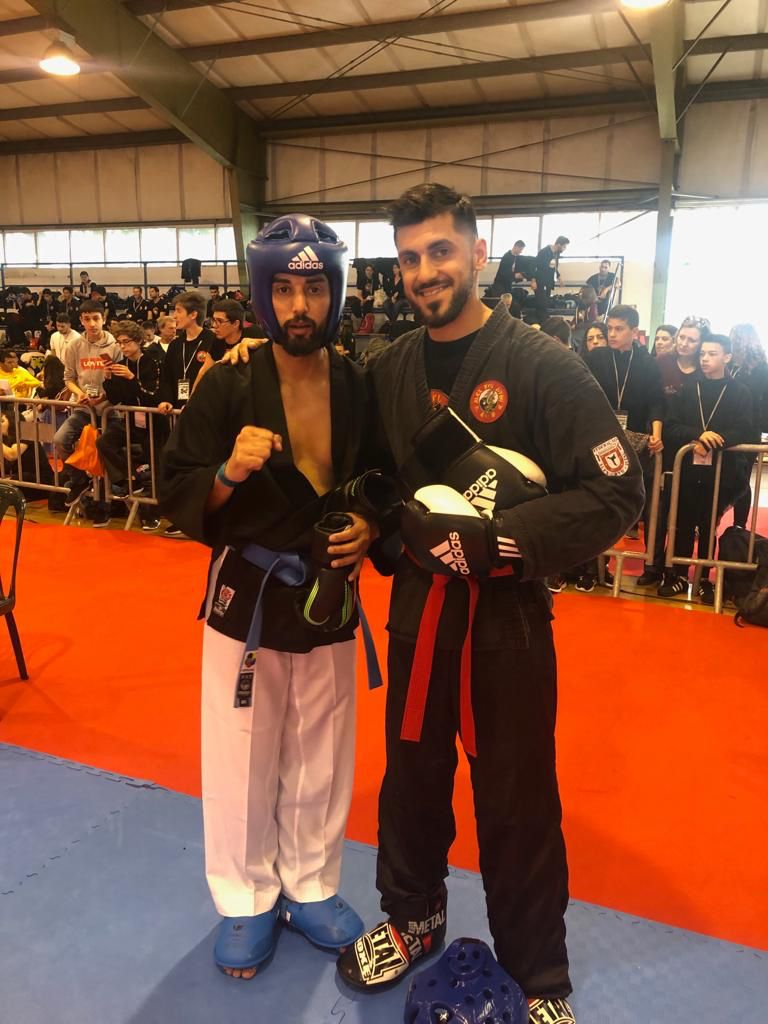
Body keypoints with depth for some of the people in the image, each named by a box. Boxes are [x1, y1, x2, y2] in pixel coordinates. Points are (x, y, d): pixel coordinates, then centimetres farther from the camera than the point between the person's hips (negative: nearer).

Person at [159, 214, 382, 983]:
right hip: (245, 597, -2)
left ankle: (309, 888, 40)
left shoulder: (363, 389, -3)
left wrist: (371, 526, -11)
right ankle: (245, 901, 35)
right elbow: (177, 496, -7)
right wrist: (227, 474, -27)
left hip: (329, 600, 2)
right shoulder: (227, 387, -10)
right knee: (242, 760, 11)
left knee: (320, 759, 16)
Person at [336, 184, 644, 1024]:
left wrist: (493, 539, -23)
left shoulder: (542, 365, -12)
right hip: (418, 605, 5)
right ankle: (412, 918, 46)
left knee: (517, 799, 9)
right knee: (412, 773, 19)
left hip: (507, 612, -4)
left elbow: (617, 492, -15)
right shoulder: (388, 369, 3)